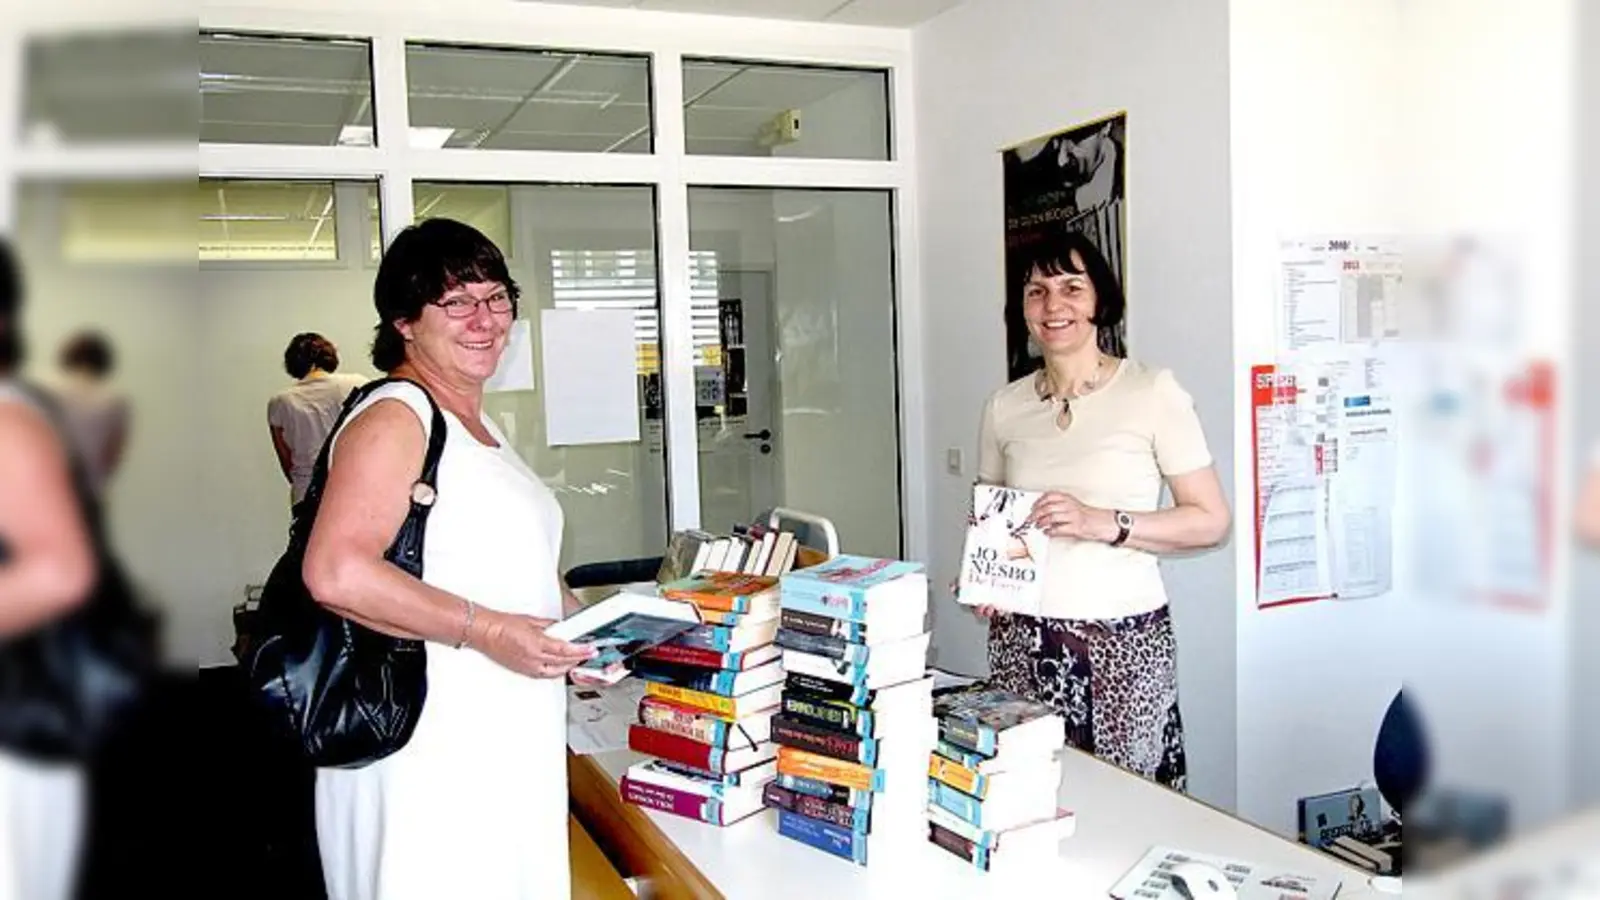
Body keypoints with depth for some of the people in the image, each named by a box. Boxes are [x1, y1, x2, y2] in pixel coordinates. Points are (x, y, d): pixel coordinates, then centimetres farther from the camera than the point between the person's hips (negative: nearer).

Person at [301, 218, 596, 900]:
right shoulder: (393, 417, -12)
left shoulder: (479, 426, 18)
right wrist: (488, 630, -24)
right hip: (428, 756, -9)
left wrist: (574, 621, 11)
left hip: (506, 744, 9)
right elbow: (336, 573, -25)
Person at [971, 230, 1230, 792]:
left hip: (1122, 639, -3)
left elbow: (1211, 520, -4)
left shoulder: (1153, 393, -4)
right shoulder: (1004, 407, 8)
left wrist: (1104, 524, -17)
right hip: (1021, 638, 3)